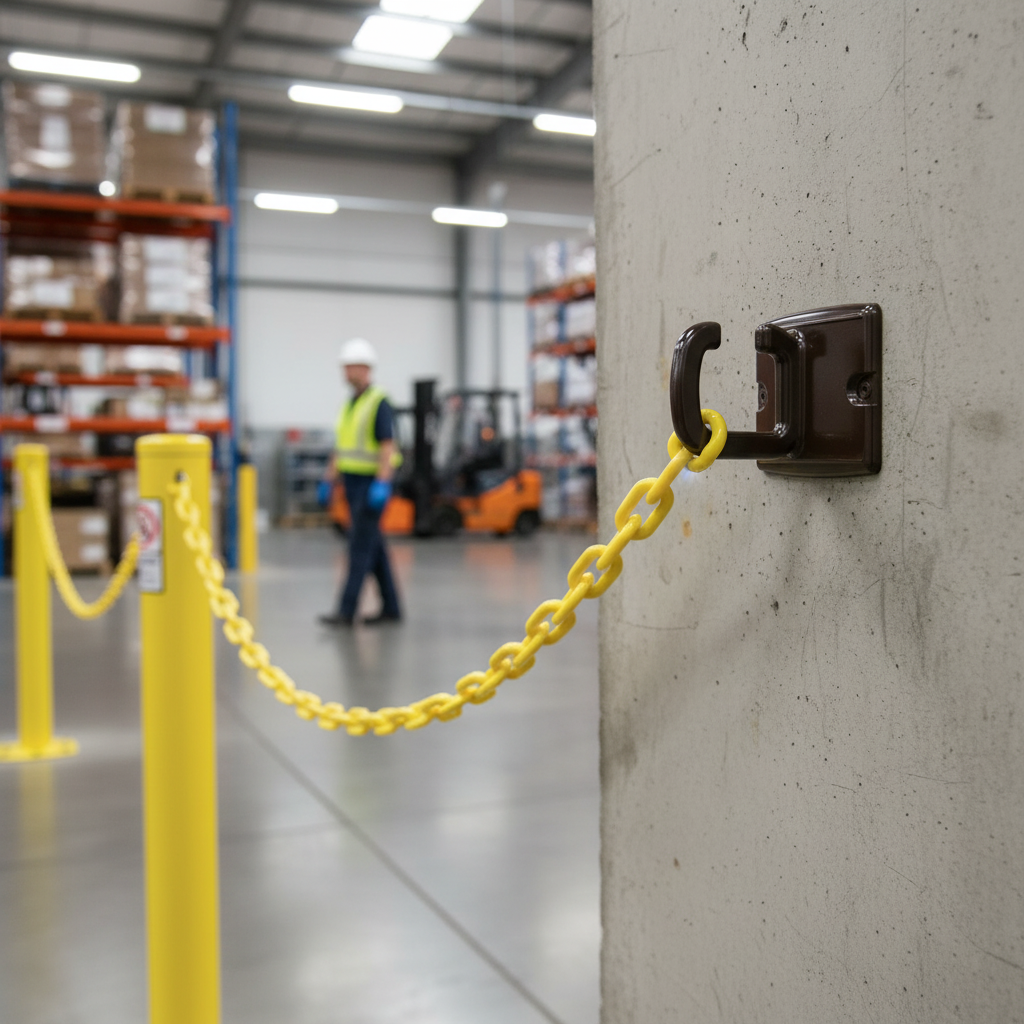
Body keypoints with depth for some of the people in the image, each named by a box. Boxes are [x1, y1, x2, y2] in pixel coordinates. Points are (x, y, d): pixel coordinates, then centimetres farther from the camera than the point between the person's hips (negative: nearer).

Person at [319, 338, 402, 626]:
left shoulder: (379, 402, -11)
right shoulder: (349, 404, 16)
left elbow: (387, 446, -18)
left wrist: (382, 484, -25)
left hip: (372, 482, -9)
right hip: (353, 482, 9)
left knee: (361, 546, -8)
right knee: (374, 546, 10)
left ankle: (346, 610, -7)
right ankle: (391, 607, 17)